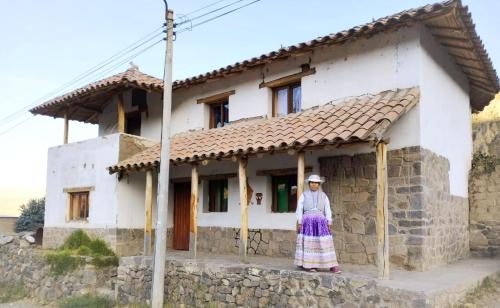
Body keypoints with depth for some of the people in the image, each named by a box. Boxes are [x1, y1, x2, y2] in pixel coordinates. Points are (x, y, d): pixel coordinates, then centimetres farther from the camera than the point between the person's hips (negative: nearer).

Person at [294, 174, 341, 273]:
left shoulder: (323, 196, 12)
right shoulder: (304, 195, 7)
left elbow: (327, 210, 9)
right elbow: (299, 209, 2)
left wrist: (329, 224, 0)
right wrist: (299, 223, -6)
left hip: (320, 222, 1)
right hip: (307, 221, -1)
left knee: (325, 243, -4)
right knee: (309, 243, -4)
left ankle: (331, 266, -3)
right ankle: (310, 265, 4)